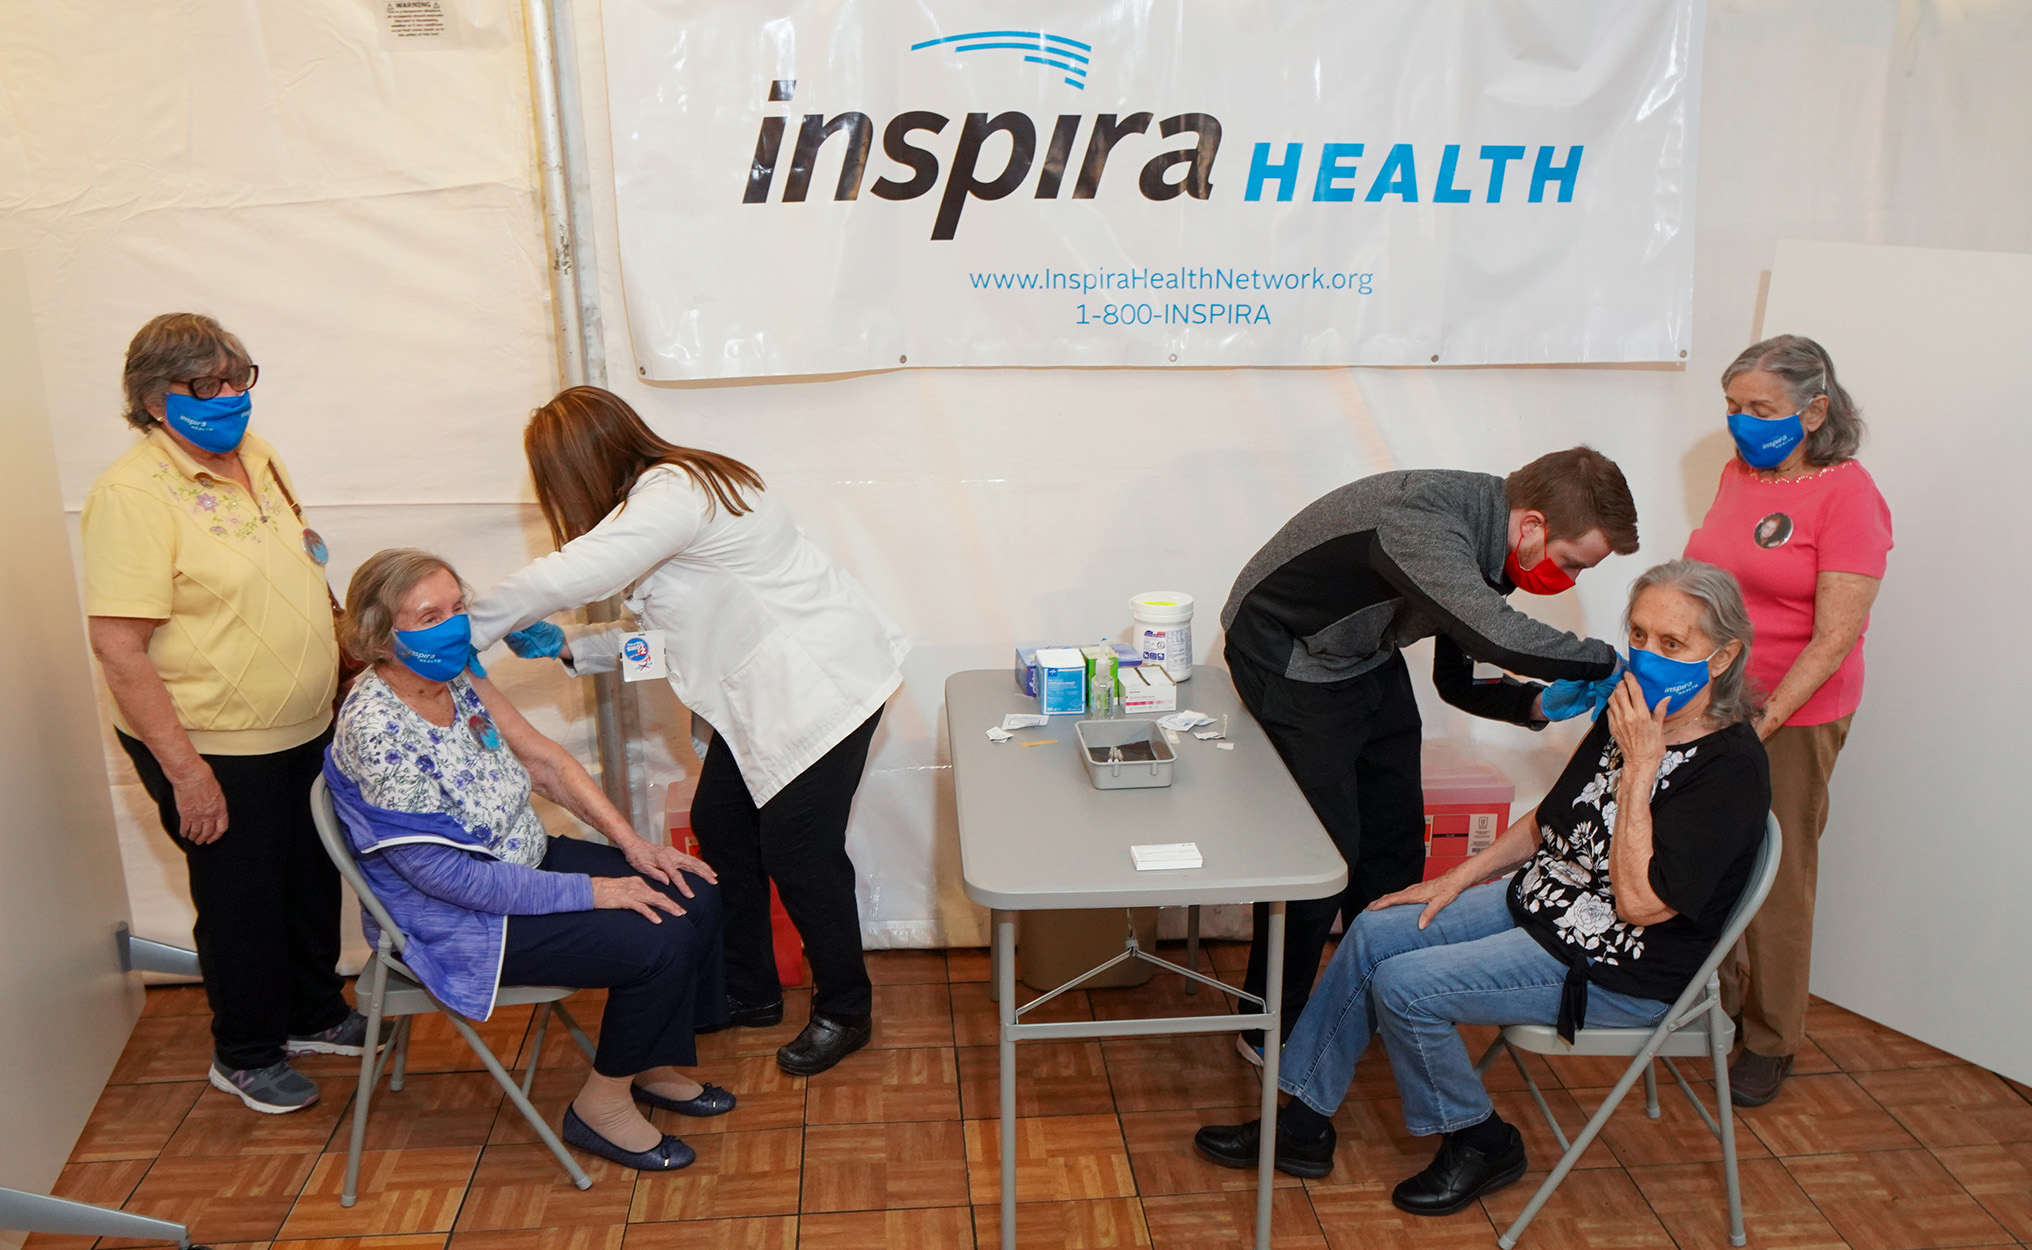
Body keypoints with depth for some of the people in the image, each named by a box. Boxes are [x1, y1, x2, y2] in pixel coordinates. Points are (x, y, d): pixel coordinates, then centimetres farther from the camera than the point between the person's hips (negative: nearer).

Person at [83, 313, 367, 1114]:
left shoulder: (256, 458, 4)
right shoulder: (133, 494, -21)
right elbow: (117, 647, -24)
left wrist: (346, 668, 15)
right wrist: (185, 770, -24)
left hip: (305, 730, 7)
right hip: (214, 749, -7)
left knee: (315, 880, 21)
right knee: (243, 903, 10)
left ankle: (313, 1012, 43)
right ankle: (245, 1054, 32)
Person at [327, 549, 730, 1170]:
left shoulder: (458, 674, -2)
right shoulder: (375, 727, -27)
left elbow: (541, 757, 7)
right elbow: (442, 873, -26)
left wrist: (630, 841, -2)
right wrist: (589, 891, -23)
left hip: (523, 860, 9)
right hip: (455, 922, -9)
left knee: (694, 897, 0)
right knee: (657, 942, -20)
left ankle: (657, 1067, 18)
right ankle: (602, 1105, 3)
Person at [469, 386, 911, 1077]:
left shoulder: (674, 493, -22)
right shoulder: (659, 495, 10)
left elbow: (570, 576, -31)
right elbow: (669, 628, 14)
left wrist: (469, 629, -17)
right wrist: (568, 646, 7)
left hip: (825, 679, -10)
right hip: (764, 687, 10)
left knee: (796, 849, -3)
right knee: (718, 825, 12)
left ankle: (844, 1011, 18)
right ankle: (749, 992, 29)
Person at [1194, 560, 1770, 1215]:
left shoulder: (1731, 767, -22)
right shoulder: (1629, 715, 2)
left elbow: (1640, 901, -29)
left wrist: (1639, 768, -29)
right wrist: (1460, 877, 9)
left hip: (1620, 970, -9)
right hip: (1543, 899, 9)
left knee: (1404, 986, -17)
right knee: (1373, 933, -2)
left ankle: (1480, 1143, 8)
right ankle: (1301, 1124, 8)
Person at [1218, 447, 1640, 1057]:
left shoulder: (1489, 539, -6)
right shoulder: (1421, 521, -36)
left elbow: (1455, 680, 3)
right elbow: (1496, 636, -52)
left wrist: (1536, 703, -15)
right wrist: (1607, 661, -35)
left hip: (1369, 661, 9)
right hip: (1292, 668, -9)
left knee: (1395, 837, 11)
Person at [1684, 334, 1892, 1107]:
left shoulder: (1847, 495, -14)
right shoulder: (1739, 472, 5)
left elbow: (1835, 638, -18)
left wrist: (1762, 724, -21)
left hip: (1792, 718, -5)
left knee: (1776, 881, 6)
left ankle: (1771, 1042, 22)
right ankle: (1719, 996, 29)